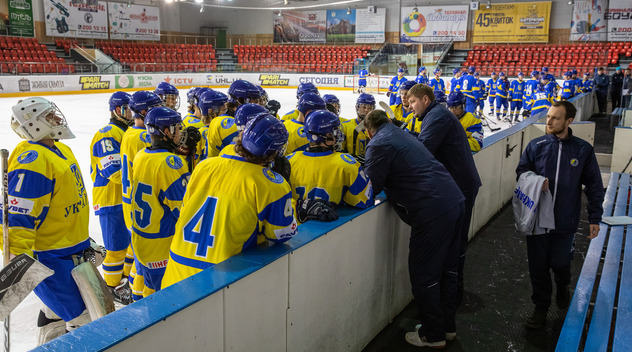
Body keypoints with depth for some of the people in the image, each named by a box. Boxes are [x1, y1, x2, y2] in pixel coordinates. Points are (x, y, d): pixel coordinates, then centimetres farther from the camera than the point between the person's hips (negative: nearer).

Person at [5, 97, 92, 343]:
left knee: (57, 310, 25)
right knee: (85, 320, -6)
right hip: (48, 259, -10)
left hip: (70, 250, 10)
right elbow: (20, 217, -26)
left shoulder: (60, 150, 10)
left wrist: (83, 239, 26)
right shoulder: (32, 160, -23)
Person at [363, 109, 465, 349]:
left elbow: (371, 187, -7)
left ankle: (433, 335, 18)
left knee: (424, 275, 5)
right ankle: (448, 327, 32)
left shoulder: (379, 144, -4)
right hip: (455, 202, 9)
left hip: (432, 211, -9)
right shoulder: (404, 136, 22)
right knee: (446, 268, 19)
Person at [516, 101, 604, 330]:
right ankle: (541, 307, 25)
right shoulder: (536, 145, -3)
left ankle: (563, 286, 47)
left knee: (559, 262, 11)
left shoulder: (583, 150, -5)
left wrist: (595, 218, -1)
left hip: (565, 220, -1)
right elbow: (521, 172, 7)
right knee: (538, 265, 7)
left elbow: (594, 186, 0)